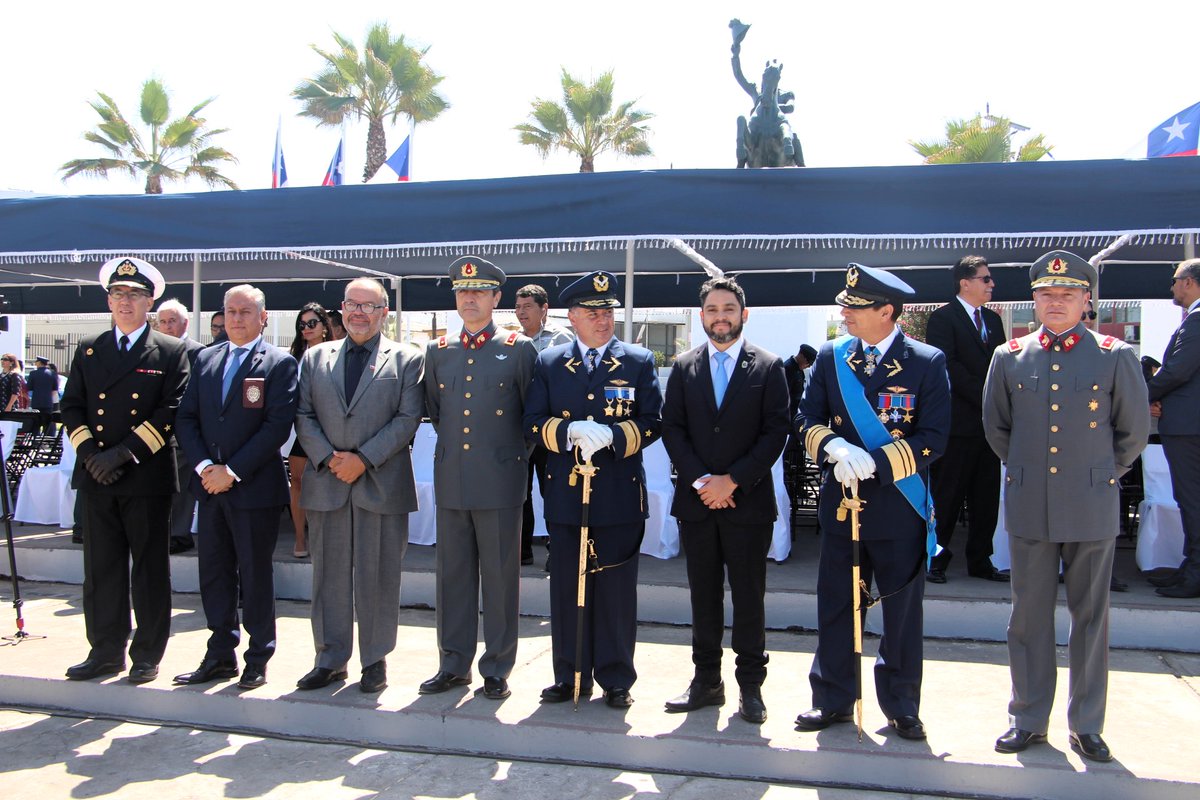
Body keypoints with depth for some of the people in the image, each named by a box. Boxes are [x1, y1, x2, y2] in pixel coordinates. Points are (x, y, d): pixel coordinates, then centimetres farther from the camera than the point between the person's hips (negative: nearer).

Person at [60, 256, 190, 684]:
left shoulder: (171, 352, 1)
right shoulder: (88, 350, 13)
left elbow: (171, 412, -8)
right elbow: (71, 407, 10)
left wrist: (124, 453, -15)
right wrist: (90, 453, -6)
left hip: (147, 477, -4)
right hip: (96, 476, 4)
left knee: (150, 568, 4)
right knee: (100, 567, 9)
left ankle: (147, 656, 14)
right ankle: (106, 651, 21)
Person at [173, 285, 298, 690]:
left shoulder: (280, 364, -5)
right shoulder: (205, 359, 12)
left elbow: (278, 426, -13)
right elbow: (186, 418, 8)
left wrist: (233, 471, -15)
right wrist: (204, 466, -7)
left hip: (255, 487, -5)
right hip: (210, 485, 5)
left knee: (255, 576, 4)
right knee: (214, 573, 11)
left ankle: (258, 659, 16)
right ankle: (220, 655, 23)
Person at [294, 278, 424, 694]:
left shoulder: (407, 359, 3)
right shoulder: (315, 356, 13)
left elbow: (408, 418, -5)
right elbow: (303, 415, 7)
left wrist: (363, 459, -13)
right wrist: (327, 457, -8)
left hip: (382, 484, -3)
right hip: (326, 483, 3)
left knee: (379, 575, 3)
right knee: (329, 574, 10)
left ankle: (375, 660, 16)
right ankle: (330, 659, 22)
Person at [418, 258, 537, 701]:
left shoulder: (519, 349, -1)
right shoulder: (437, 351, 10)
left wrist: (519, 459, 5)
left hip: (500, 481, -4)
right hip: (451, 481, 4)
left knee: (500, 576, 4)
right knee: (453, 574, 10)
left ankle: (497, 668, 16)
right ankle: (454, 664, 23)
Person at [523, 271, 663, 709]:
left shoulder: (639, 361, 5)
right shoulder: (548, 363, 9)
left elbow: (652, 423, -1)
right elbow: (533, 422, 3)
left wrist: (610, 435, -18)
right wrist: (571, 431, -16)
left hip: (619, 495, -2)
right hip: (564, 493, 2)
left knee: (616, 591, 4)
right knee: (566, 589, 9)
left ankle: (616, 679, 18)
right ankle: (571, 676, 22)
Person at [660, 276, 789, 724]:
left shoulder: (768, 367, 1)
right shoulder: (684, 368, 8)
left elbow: (776, 432, -5)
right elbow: (672, 430, 3)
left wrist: (732, 481, -12)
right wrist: (701, 481, -9)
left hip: (748, 501, -2)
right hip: (695, 501, 2)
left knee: (749, 597, 5)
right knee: (704, 595, 10)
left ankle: (750, 686, 16)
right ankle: (706, 681, 21)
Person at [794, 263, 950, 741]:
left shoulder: (928, 363, -6)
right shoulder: (830, 357, 4)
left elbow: (934, 437, -10)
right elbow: (807, 418, 4)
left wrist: (875, 461, -21)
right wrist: (834, 447, -17)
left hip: (899, 507, -3)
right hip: (840, 501, 3)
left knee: (903, 609, 9)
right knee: (836, 605, 10)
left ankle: (901, 706, 25)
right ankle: (833, 699, 25)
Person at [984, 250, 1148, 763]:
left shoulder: (1115, 357, -3)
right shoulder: (1009, 358, 3)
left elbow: (1133, 432, 6)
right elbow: (996, 427, 15)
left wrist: (1101, 475, 10)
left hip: (1092, 509, -1)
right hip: (1029, 509, 1)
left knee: (1091, 618, 9)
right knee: (1029, 616, 9)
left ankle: (1087, 725, 23)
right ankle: (1029, 719, 22)